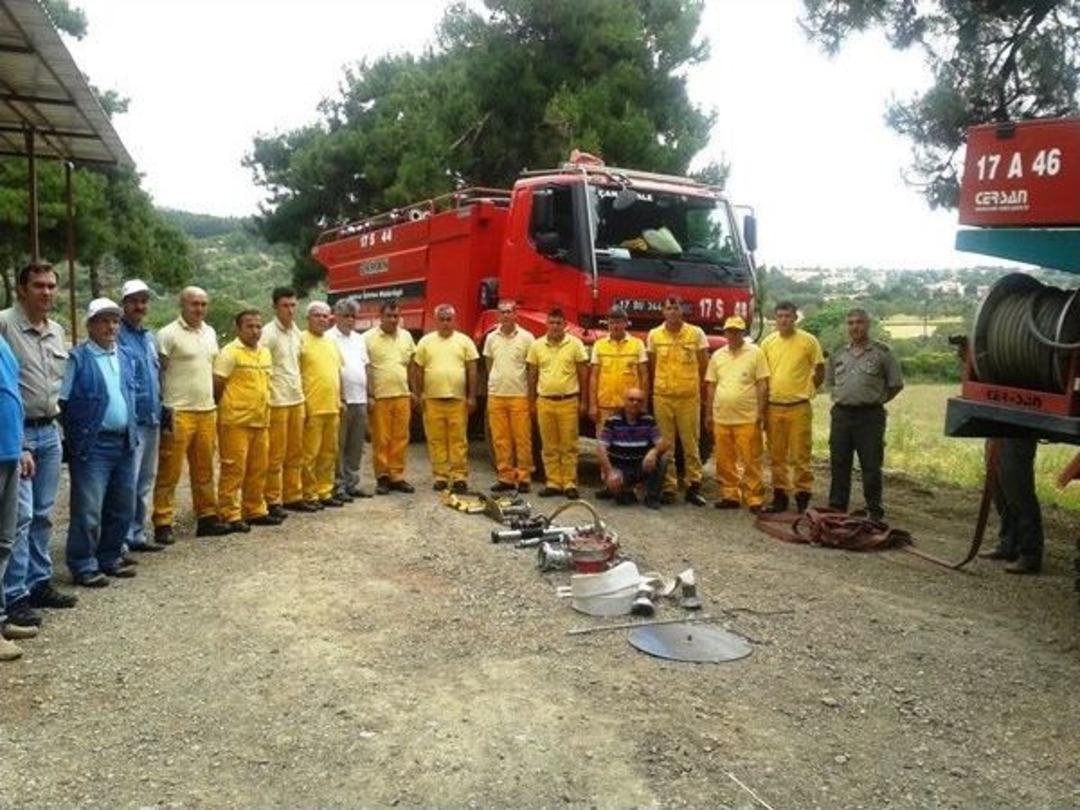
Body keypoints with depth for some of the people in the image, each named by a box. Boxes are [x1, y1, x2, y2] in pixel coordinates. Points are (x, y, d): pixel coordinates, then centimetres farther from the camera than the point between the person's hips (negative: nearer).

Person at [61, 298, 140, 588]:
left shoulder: (126, 357, 13)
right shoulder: (78, 358, -7)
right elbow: (63, 401, -8)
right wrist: (76, 434, -9)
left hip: (124, 442, 7)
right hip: (92, 444, -7)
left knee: (122, 508, 13)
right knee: (88, 510, -3)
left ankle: (110, 558, 26)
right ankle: (83, 566, 8)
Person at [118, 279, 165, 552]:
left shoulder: (150, 337, 16)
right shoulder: (117, 336, -9)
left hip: (152, 420, 8)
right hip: (130, 422, -8)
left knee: (145, 482, 14)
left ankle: (137, 534, 24)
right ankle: (121, 540, 0)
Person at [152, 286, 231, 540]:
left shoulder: (210, 333, 15)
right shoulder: (168, 334, -6)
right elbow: (157, 374, -8)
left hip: (207, 411, 6)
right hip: (179, 413, -6)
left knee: (204, 470, 12)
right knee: (169, 472, -2)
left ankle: (207, 518, 20)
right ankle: (163, 524, 5)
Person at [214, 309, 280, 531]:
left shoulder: (265, 352, 14)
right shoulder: (229, 353, -9)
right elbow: (216, 387, -9)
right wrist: (227, 408, -1)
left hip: (261, 421, 7)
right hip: (236, 422, -7)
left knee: (258, 470, 12)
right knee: (233, 469, -2)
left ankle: (255, 511, 23)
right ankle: (229, 515, 5)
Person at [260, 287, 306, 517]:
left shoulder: (296, 332, 12)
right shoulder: (268, 333, -12)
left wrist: (300, 391, 16)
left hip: (297, 399, 7)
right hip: (277, 401, -7)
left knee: (295, 453, 13)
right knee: (275, 454, -1)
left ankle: (293, 496, 22)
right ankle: (273, 501, 8)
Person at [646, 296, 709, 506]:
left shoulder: (696, 333, 0)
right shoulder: (654, 335, 4)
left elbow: (704, 365, 7)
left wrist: (700, 388, 5)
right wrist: (656, 387, 9)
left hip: (689, 397, -1)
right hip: (662, 397, 1)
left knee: (691, 444, 3)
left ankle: (694, 486, 12)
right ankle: (668, 487, 12)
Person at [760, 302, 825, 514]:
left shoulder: (808, 341, -4)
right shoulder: (768, 342, 7)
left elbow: (820, 370, 5)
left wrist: (807, 391, 3)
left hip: (799, 408, -4)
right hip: (773, 407, 4)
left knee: (800, 456, -1)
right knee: (776, 456, 10)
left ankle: (802, 497, 8)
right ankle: (780, 496, 20)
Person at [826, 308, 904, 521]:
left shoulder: (882, 353, -2)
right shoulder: (838, 354, 11)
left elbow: (896, 384, 2)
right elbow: (830, 380, 23)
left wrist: (877, 399, 6)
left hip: (870, 416, -4)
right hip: (841, 414, 4)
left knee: (871, 466, 1)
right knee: (839, 465, 10)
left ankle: (874, 511, 11)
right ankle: (836, 508, 20)